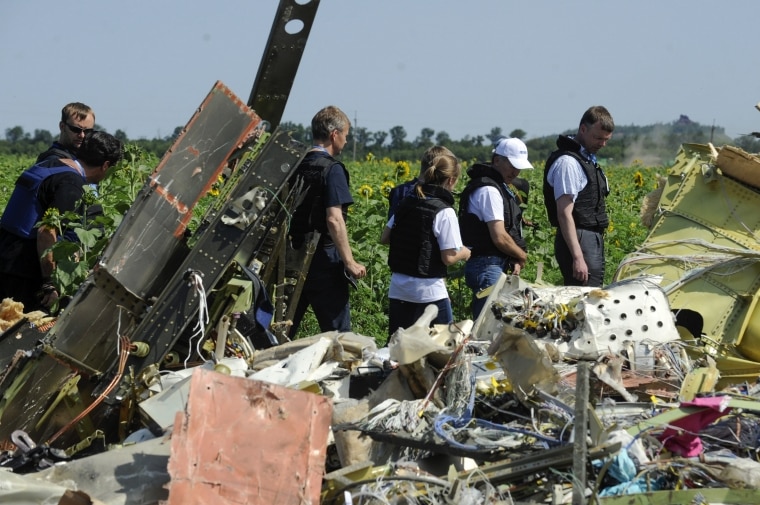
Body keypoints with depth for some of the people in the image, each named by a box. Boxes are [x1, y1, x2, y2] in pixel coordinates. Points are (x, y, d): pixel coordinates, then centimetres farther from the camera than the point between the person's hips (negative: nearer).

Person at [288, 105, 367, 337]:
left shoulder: (297, 165, 9)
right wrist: (349, 262, -17)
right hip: (323, 261, -7)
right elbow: (334, 219, -20)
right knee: (337, 331, -1)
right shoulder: (332, 169, -12)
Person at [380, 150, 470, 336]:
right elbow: (448, 257, -15)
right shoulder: (444, 212, -13)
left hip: (398, 291, 6)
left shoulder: (405, 204, 5)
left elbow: (384, 238, 12)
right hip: (429, 293, -6)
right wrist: (464, 253, 4)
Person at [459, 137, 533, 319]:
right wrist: (522, 256, -3)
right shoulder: (489, 190, -16)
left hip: (497, 266, 10)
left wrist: (515, 260, 3)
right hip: (488, 268, -10)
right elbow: (500, 238, -20)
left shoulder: (500, 187, 17)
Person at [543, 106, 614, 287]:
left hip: (592, 239, 10)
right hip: (578, 242, -10)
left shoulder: (587, 159, 17)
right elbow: (564, 214, -21)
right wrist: (577, 257, -26)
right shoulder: (568, 162, -15)